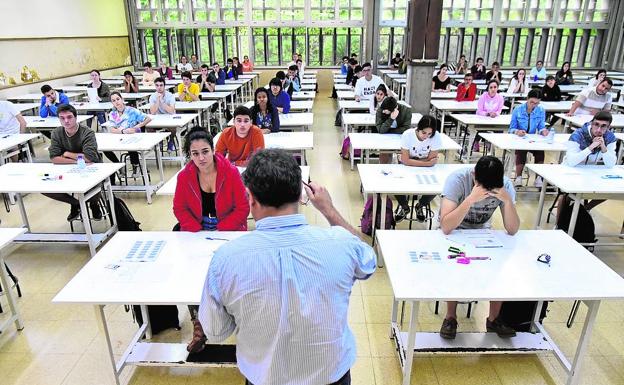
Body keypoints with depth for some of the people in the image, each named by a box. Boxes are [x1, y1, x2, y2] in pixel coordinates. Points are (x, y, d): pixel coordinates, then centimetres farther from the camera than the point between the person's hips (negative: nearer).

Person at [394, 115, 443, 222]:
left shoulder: (436, 137, -21)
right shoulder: (408, 135, -23)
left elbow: (432, 160, -17)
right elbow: (405, 160, -25)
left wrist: (412, 161, -20)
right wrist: (427, 163, -24)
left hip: (426, 169, 1)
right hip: (407, 168, -1)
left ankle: (420, 206, 12)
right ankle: (404, 207, 9)